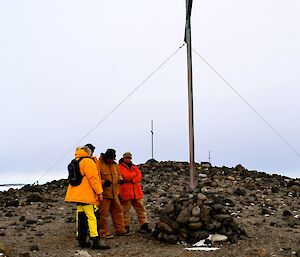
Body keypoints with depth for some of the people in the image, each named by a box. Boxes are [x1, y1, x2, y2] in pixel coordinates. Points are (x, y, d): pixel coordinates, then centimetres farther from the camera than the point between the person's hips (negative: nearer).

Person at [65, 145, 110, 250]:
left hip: (77, 194, 9)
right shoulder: (88, 161, -8)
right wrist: (99, 192, -12)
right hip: (86, 195, -9)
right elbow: (93, 178, -15)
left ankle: (81, 240, 13)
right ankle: (96, 241, -14)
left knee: (81, 216, 10)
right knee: (92, 216, -11)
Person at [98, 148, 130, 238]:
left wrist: (120, 179, 0)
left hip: (114, 193, 7)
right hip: (104, 193, -7)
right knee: (103, 214, -3)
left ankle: (120, 230, 24)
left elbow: (118, 174, 22)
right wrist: (104, 182, -29)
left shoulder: (114, 164, 11)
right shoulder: (99, 165, -13)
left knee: (118, 211, 13)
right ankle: (104, 232, 8)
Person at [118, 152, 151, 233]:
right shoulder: (120, 167, -2)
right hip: (126, 192, -6)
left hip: (137, 192, 6)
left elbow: (139, 176, 4)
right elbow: (126, 176, -16)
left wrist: (132, 180, -14)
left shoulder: (133, 167, 17)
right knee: (126, 210, 1)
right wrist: (135, 173, -3)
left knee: (141, 208, 6)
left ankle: (144, 225, 11)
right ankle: (126, 227, 11)